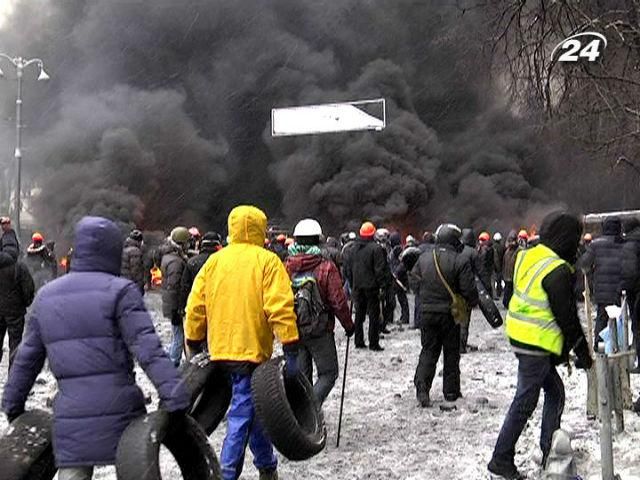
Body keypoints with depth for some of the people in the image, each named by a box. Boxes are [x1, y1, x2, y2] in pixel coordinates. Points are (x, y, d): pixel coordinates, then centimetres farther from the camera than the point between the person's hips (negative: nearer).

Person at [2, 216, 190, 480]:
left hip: (70, 420, 4)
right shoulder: (120, 291, -6)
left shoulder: (46, 296, 12)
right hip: (119, 410, -4)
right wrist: (174, 394, -20)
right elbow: (147, 348, -16)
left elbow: (26, 358, 17)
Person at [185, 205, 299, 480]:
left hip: (221, 351, 6)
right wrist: (291, 351, -14)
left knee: (253, 406, 19)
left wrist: (194, 344, 18)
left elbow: (195, 307, 8)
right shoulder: (267, 261, -6)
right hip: (252, 350, -6)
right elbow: (280, 308, -15)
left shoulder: (214, 261, 8)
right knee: (243, 413, 1)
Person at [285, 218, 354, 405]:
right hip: (319, 330, -4)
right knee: (328, 374, 6)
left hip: (293, 331, 5)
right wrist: (349, 325, 3)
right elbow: (338, 301, -11)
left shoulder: (286, 267, 0)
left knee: (302, 375, 16)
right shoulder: (326, 267, -12)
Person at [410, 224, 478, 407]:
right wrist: (473, 303, 7)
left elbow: (414, 280, 10)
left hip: (427, 313, 3)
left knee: (428, 350, 10)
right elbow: (469, 289, -13)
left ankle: (422, 387, -6)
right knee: (451, 352, 11)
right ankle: (451, 391, 17)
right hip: (450, 314, -3)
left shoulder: (423, 258, 0)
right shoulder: (460, 261, -14)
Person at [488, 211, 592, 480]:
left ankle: (550, 453, 28)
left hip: (520, 335, 9)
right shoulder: (558, 271, -20)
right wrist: (583, 353, -6)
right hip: (537, 344, -9)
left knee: (554, 392, 20)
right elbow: (567, 318, -15)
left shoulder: (528, 256, 5)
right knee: (525, 402, 1)